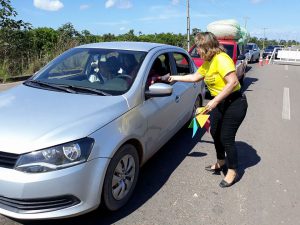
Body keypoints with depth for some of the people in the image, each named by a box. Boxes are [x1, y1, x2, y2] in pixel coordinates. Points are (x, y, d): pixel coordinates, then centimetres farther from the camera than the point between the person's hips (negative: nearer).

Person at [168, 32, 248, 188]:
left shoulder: (221, 59, -20)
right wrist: (176, 78, 26)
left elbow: (233, 82, -28)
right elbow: (195, 77, 23)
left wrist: (215, 101, -28)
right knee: (215, 132, 16)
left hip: (234, 103, -9)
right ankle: (220, 162, 37)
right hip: (220, 103, 10)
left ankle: (232, 172, 15)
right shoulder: (207, 63, 10)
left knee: (227, 138, -4)